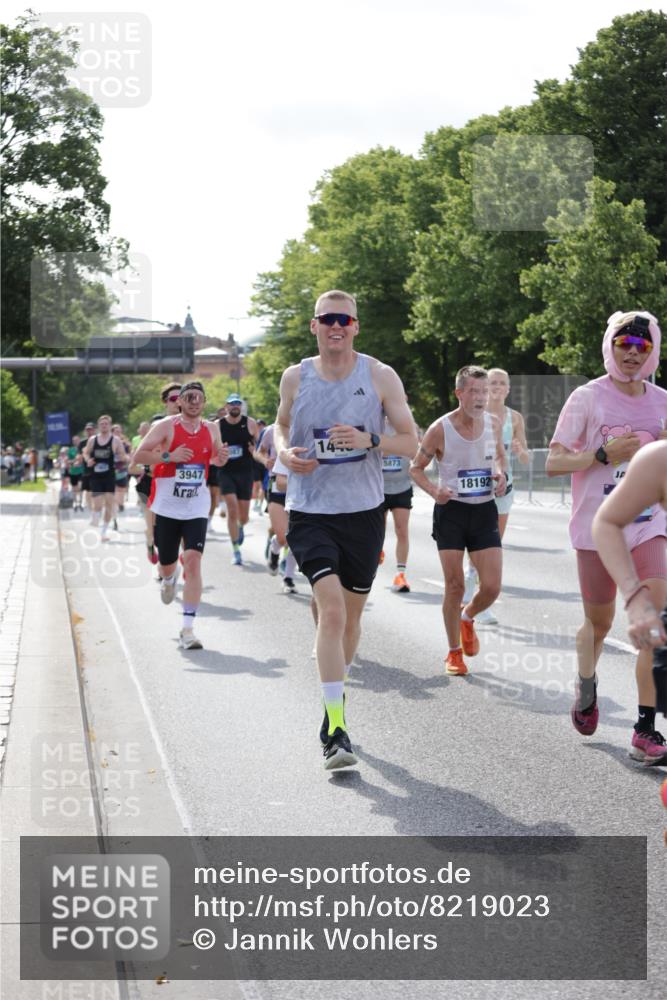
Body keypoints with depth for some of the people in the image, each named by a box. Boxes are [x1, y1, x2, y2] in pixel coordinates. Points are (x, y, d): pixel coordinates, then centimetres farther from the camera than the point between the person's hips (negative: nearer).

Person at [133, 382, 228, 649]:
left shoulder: (211, 429, 5)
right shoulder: (166, 426, -7)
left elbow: (216, 458, 22)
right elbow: (139, 455, -10)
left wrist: (221, 457, -2)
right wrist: (168, 456, -23)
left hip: (196, 509, 1)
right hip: (167, 506, -1)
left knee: (193, 562, -15)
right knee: (167, 565, 11)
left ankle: (188, 628, -12)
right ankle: (168, 578, 53)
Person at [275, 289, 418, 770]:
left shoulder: (380, 376, -2)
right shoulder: (295, 377, 2)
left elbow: (411, 442, 0)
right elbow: (282, 424, 20)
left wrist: (368, 440, -19)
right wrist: (285, 451, -3)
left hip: (364, 512, 2)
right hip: (310, 512, -1)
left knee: (351, 616, 14)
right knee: (332, 610, -18)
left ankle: (336, 693, 41)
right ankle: (336, 731, -18)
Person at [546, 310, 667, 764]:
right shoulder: (588, 398, -5)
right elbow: (554, 462, -8)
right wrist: (604, 455, -20)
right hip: (597, 528, -2)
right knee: (599, 622, 12)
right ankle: (586, 686, 44)